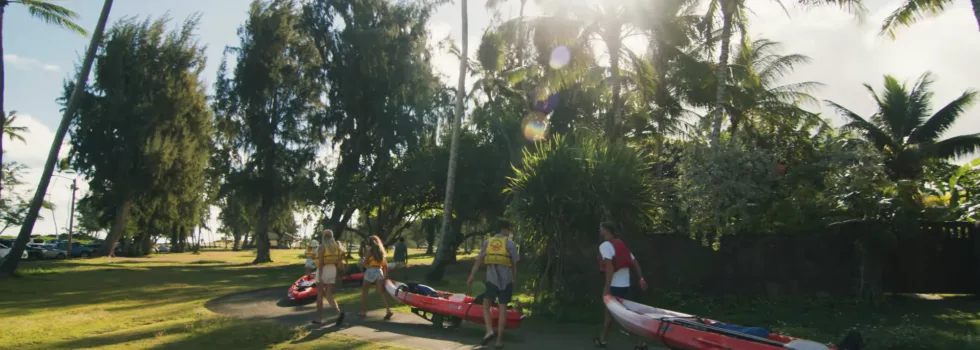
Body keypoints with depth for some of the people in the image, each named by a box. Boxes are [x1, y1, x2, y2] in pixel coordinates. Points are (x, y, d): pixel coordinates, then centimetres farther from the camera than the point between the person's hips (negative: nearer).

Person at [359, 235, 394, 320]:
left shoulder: (369, 249, -1)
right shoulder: (382, 251, 15)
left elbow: (365, 263, -9)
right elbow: (385, 265, 13)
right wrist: (385, 275, 18)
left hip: (370, 272, -4)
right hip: (379, 272, 4)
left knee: (364, 291, 12)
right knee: (382, 292, 0)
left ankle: (363, 311, 14)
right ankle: (388, 310, -15)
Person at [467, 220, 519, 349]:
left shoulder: (487, 242, 5)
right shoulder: (510, 243, -1)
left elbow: (479, 260, -1)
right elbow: (514, 264, 0)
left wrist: (471, 277, -1)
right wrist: (513, 278, 14)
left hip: (491, 279, 1)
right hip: (506, 280, -1)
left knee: (486, 306, 15)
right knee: (502, 308, 6)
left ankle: (489, 330, -5)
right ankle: (499, 339, 8)